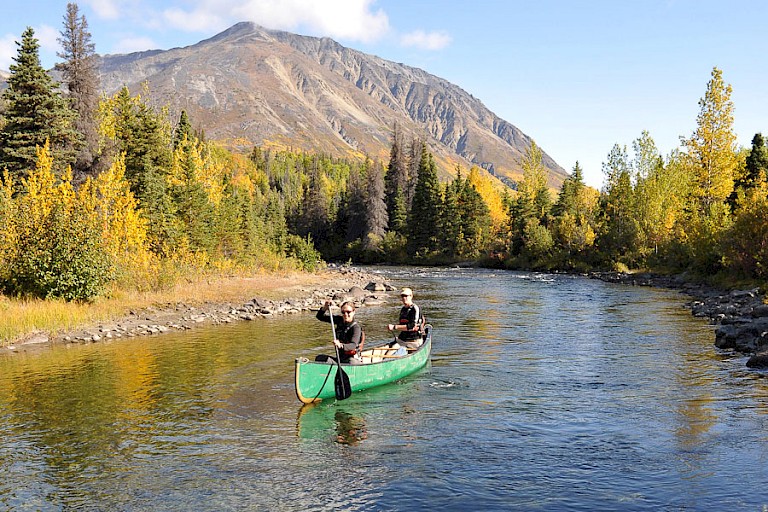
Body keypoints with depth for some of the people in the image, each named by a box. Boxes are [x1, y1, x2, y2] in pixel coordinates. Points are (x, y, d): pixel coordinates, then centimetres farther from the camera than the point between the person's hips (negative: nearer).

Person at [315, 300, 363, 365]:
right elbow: (320, 317, 11)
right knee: (319, 358, -17)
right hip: (340, 358, 6)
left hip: (352, 358, -6)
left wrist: (341, 346, -49)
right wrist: (325, 308, -11)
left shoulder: (356, 327, -12)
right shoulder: (339, 320, 7)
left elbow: (353, 345, -28)